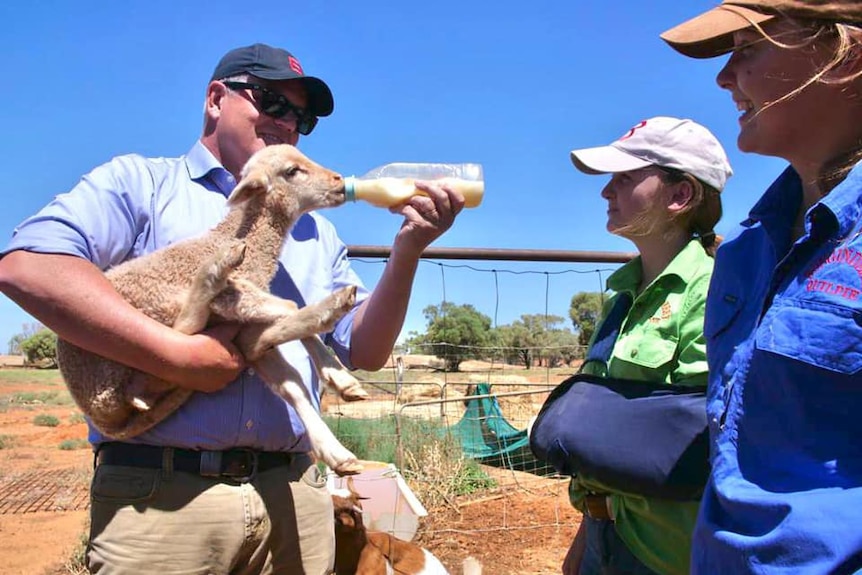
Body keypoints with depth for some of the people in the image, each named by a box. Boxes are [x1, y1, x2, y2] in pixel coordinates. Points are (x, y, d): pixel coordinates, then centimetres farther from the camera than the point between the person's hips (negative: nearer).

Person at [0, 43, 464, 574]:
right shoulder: (141, 182, 4)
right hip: (159, 493, -4)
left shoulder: (315, 232, 17)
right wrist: (178, 356, -18)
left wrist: (407, 251, -5)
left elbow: (364, 352, 10)